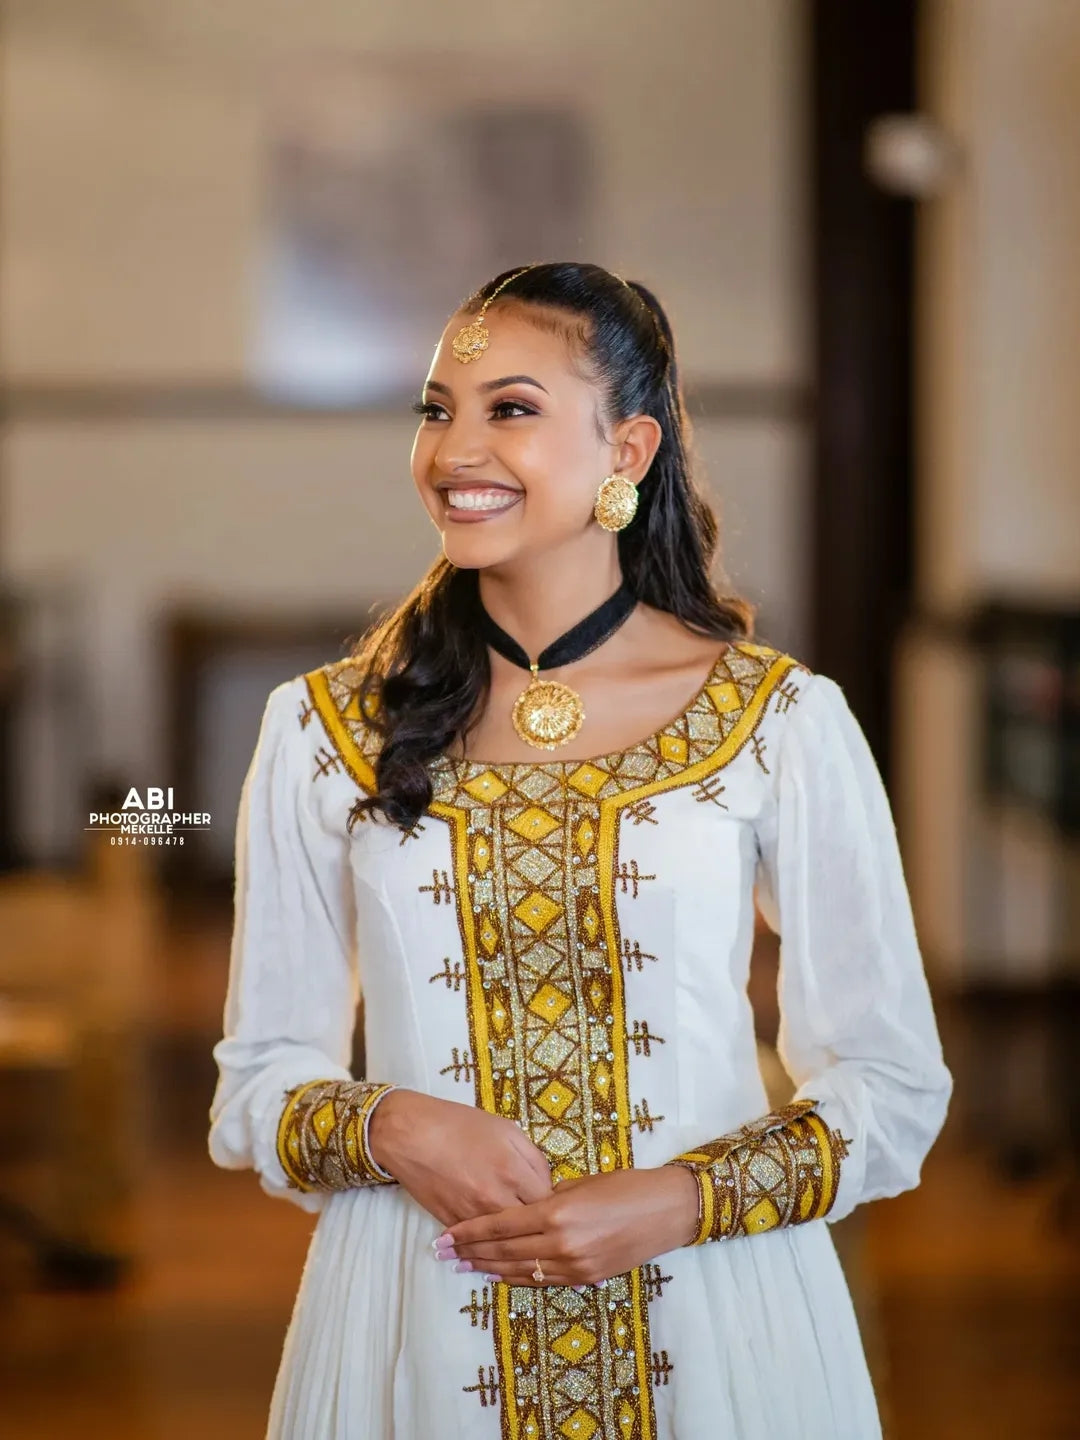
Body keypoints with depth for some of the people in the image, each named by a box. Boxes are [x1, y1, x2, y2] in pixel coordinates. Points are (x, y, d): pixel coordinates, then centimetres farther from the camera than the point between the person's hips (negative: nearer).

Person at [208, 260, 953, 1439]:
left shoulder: (786, 723, -4)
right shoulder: (323, 731, 0)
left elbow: (893, 1089, -1)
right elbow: (257, 1080, 6)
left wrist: (673, 1203, -14)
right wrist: (391, 1129, -14)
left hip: (712, 1330, -1)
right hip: (422, 1332, 1)